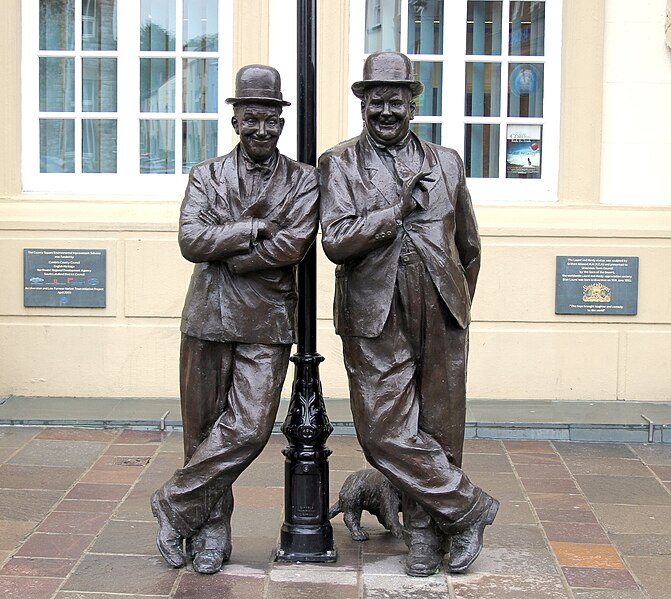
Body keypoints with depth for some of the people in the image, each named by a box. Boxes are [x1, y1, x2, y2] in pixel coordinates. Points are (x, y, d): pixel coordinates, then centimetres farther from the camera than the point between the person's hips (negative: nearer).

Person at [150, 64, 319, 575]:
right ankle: (212, 532, 20)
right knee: (203, 429, 6)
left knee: (249, 429, -11)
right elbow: (191, 240, -6)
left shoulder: (303, 180, 6)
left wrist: (226, 254, -9)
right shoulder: (207, 175, 9)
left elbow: (293, 245, -11)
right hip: (209, 318, 1)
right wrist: (255, 230, -11)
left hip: (267, 324, -1)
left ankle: (175, 504, 8)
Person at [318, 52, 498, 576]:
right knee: (385, 432, -7)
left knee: (438, 431, 5)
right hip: (376, 321, -2)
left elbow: (469, 249, 22)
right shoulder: (339, 164, 5)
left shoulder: (446, 163, 13)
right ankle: (469, 507, 9)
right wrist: (398, 210, -12)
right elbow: (336, 242, -9)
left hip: (441, 318, 2)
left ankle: (425, 533, 21)